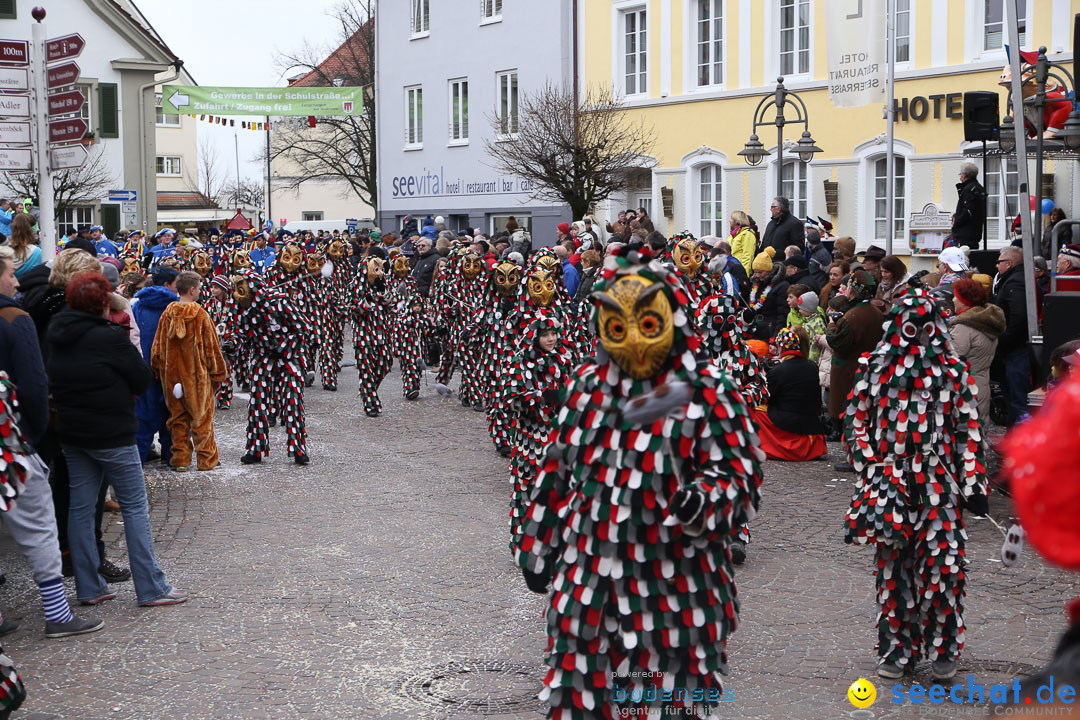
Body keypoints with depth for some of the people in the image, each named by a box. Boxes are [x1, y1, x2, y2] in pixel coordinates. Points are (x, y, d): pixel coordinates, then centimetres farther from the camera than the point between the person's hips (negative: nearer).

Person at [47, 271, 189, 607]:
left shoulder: (59, 337, 4)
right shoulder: (109, 337, -17)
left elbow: (55, 383, 14)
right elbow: (142, 381, -9)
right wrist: (134, 346, 4)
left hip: (71, 435, 7)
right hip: (111, 434, -7)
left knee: (80, 506, 10)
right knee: (135, 506, 1)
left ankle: (88, 587, 15)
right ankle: (151, 588, 3)